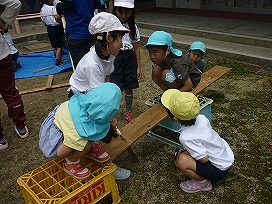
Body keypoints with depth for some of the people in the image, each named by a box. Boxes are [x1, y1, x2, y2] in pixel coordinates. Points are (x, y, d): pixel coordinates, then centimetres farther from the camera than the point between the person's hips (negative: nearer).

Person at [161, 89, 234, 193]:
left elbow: (204, 159, -26)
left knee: (181, 160, -22)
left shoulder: (186, 137, -31)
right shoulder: (202, 118, -11)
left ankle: (203, 183, 2)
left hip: (219, 170, -8)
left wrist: (182, 155, -9)